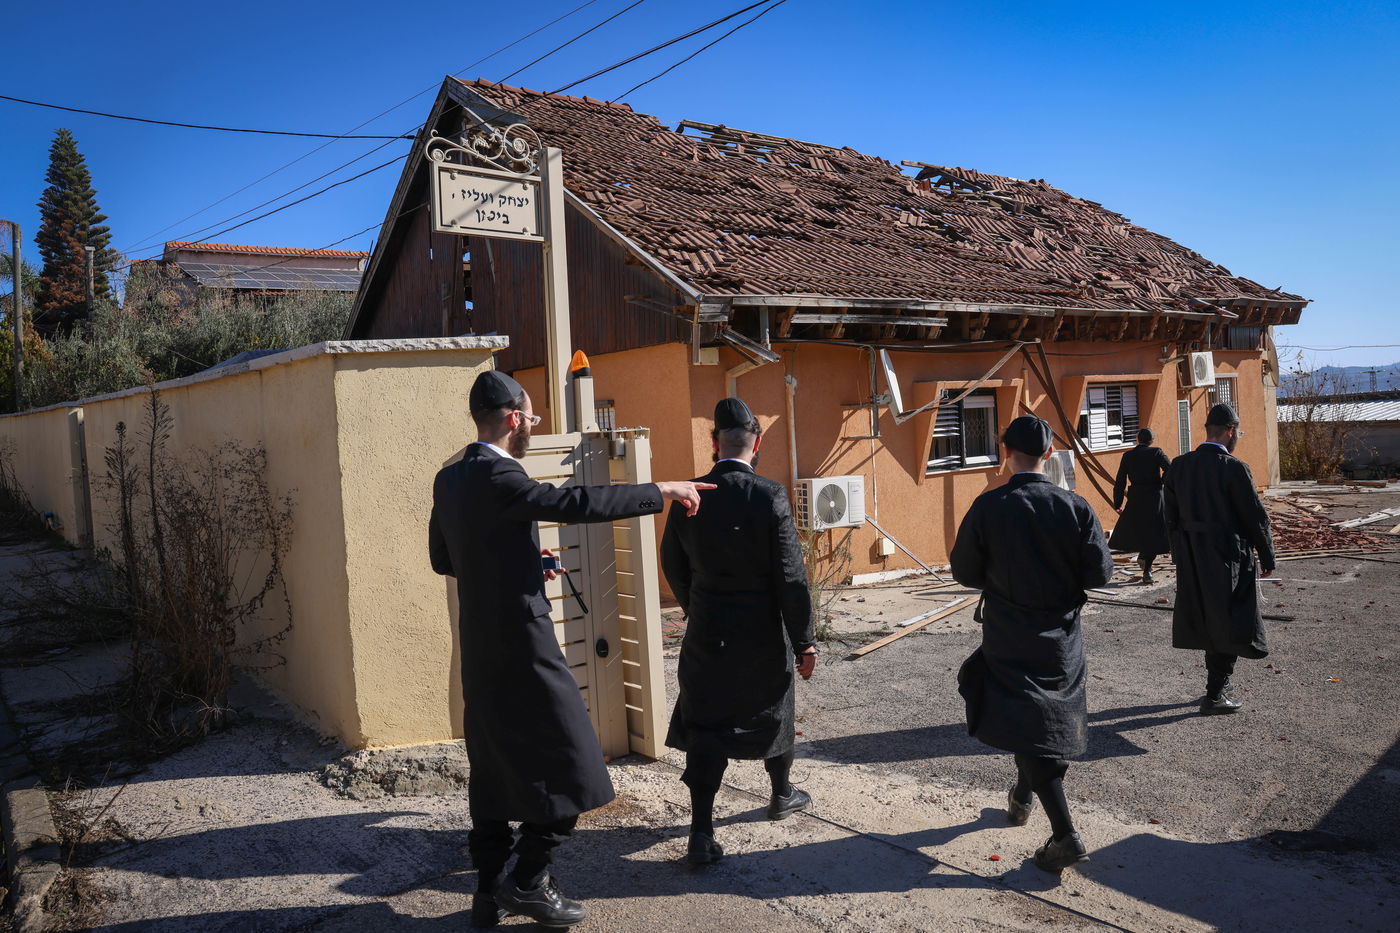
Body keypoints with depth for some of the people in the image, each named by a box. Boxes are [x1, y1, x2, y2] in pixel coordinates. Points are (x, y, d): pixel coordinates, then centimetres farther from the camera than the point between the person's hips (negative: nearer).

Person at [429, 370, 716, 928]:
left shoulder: (449, 479, 9)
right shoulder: (496, 475, -18)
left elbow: (441, 557, 18)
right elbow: (574, 504, -28)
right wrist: (661, 492, -22)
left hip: (480, 648, 9)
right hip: (522, 645, -9)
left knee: (493, 765, 16)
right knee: (566, 763, 4)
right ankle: (528, 880, 9)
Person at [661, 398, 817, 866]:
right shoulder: (769, 495, -15)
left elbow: (674, 568, 5)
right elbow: (790, 576, -15)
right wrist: (804, 641, -6)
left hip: (706, 635, 1)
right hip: (763, 635, -1)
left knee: (705, 727, 7)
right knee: (772, 713, 21)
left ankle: (701, 832, 1)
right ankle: (783, 793, 42)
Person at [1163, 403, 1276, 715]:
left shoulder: (1178, 466, 0)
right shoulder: (1234, 469, -17)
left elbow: (1171, 515, 7)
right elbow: (1256, 517, -11)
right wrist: (1267, 558, 2)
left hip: (1191, 559, 6)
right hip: (1227, 558, -6)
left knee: (1208, 620, 18)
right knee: (1229, 625, 5)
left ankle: (1219, 684, 32)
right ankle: (1215, 695, 8)